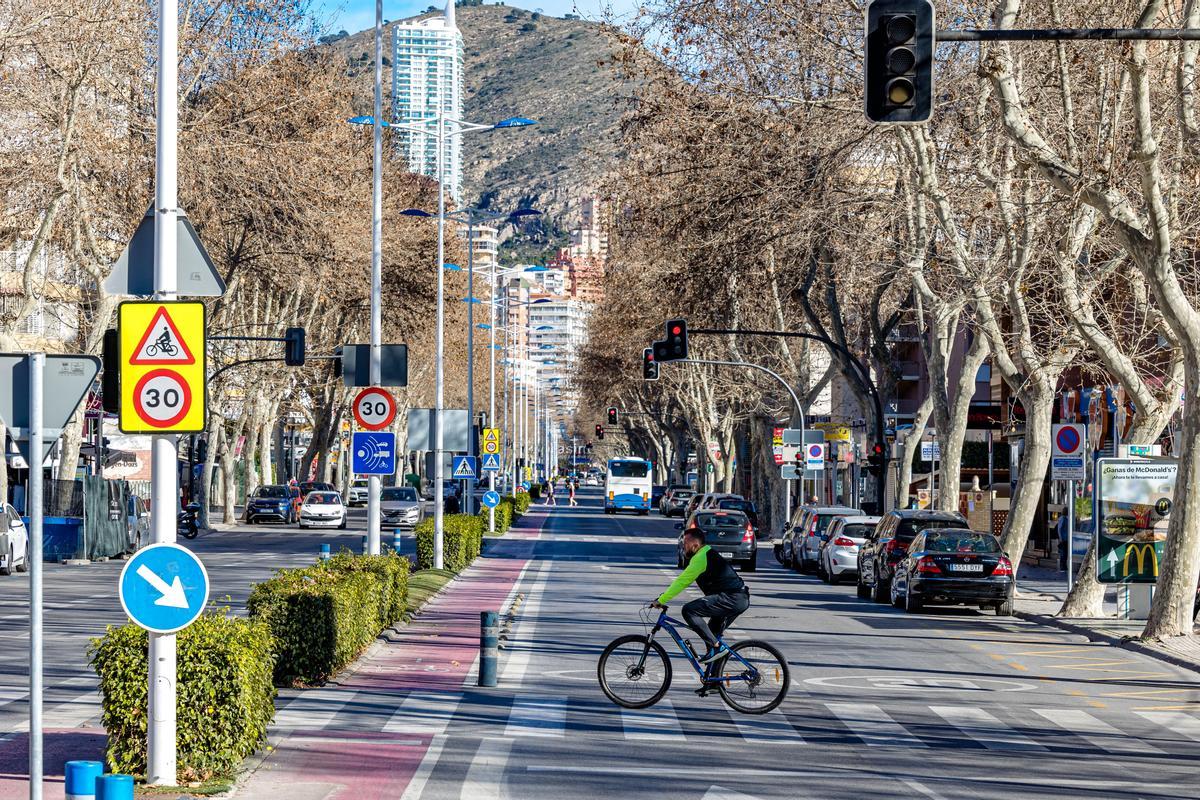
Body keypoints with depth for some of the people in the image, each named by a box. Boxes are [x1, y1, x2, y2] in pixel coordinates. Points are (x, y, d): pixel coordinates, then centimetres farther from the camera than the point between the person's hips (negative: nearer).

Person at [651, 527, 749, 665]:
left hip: (731, 598, -11)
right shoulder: (706, 554, 22)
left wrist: (661, 600, -7)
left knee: (689, 610, -18)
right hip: (740, 600, 11)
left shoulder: (701, 558, -10)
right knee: (712, 634, 19)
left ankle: (717, 648, -16)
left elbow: (682, 581, -13)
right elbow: (684, 580, 30)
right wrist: (664, 596, 26)